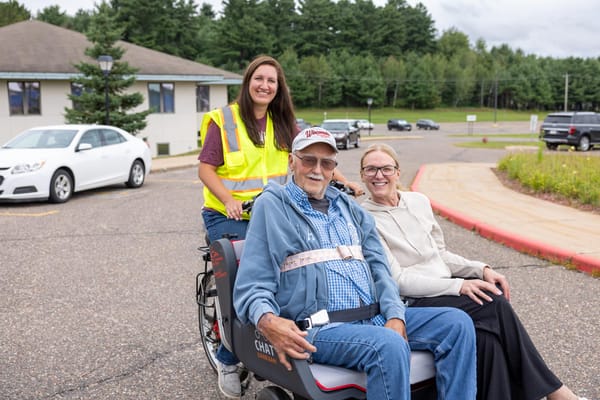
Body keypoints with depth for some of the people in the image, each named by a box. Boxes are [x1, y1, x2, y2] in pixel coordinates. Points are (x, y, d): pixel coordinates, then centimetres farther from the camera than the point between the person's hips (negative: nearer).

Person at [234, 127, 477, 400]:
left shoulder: (348, 207, 21)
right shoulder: (272, 205, 3)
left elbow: (378, 266, 12)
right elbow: (252, 286, -3)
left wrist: (395, 314, -7)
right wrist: (267, 321, -26)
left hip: (376, 317, 7)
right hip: (318, 327, -6)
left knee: (457, 323, -7)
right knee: (389, 346, -34)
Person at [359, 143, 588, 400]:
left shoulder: (419, 201, 11)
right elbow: (397, 280, -14)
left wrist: (481, 269, -1)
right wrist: (459, 285, -20)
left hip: (444, 286, 6)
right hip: (412, 302, -5)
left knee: (487, 333, -25)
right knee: (494, 305, -22)